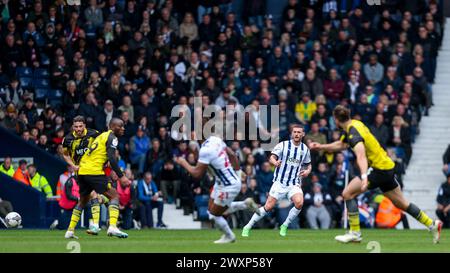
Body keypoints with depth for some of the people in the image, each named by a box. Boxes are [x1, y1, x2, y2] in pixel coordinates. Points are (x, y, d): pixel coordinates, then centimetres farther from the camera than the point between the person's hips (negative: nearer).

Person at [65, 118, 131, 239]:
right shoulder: (112, 137, -3)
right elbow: (112, 159, -16)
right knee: (114, 195, -4)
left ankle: (70, 230, 23)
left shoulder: (102, 135, 24)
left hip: (82, 170, 9)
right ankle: (112, 227, -19)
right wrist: (121, 176, -18)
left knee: (83, 201, 23)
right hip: (94, 171, -9)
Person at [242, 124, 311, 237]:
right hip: (280, 182, -2)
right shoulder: (283, 145, -3)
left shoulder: (305, 149, 8)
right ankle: (247, 227, 7)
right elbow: (272, 157, -12)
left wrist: (307, 171, -1)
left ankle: (284, 226, -3)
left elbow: (308, 164, 22)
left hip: (295, 184, 2)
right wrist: (275, 162, -35)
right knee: (268, 207, -8)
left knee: (299, 203, -25)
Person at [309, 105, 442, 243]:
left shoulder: (354, 132, -22)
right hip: (387, 165, 10)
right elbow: (341, 144, 26)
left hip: (379, 169, -10)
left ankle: (355, 233, -5)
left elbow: (361, 156, -39)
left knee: (348, 194, -9)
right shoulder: (352, 125, 8)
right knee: (402, 203, 18)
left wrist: (364, 177, -51)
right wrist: (320, 147, 23)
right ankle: (432, 224, 23)